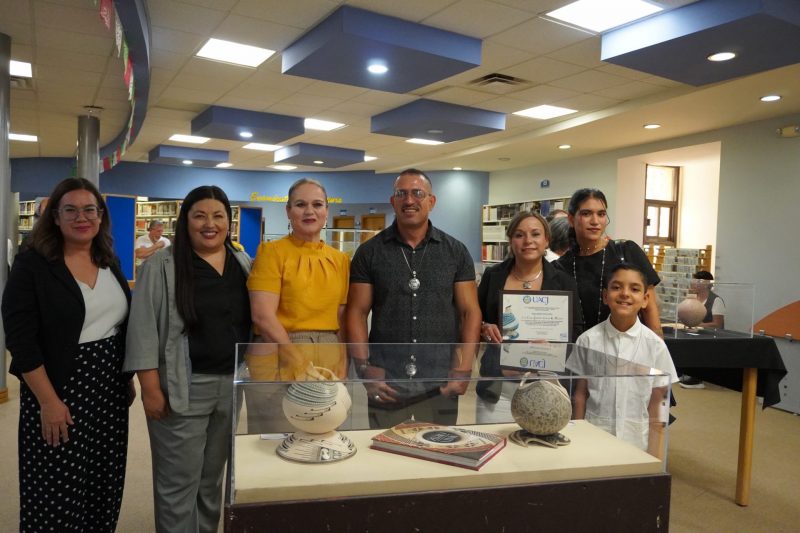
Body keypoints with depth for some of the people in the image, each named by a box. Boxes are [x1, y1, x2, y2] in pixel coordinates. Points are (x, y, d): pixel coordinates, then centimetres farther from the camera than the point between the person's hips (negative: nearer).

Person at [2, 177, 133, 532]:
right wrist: (48, 401, -16)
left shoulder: (110, 262, 7)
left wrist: (128, 378, 14)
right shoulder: (32, 264, -10)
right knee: (59, 491, 5)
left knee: (104, 485, 12)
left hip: (109, 391, 5)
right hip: (60, 390, -5)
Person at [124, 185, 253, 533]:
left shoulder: (244, 265, 8)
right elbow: (144, 329, -9)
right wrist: (151, 388, -13)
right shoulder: (162, 266, -6)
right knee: (179, 483, 6)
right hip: (182, 389, -4)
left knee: (212, 479, 18)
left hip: (233, 387, 5)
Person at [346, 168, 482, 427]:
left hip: (441, 384, 1)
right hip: (385, 383, 0)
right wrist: (364, 367, -10)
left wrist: (464, 368, -7)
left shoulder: (456, 252, 5)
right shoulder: (369, 252, 3)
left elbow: (470, 312, 3)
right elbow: (357, 312, 1)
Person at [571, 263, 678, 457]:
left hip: (637, 441, 1)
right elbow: (580, 394, 1)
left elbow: (656, 404, 1)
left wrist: (655, 455, 2)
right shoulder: (588, 340, -6)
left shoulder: (654, 345, -5)